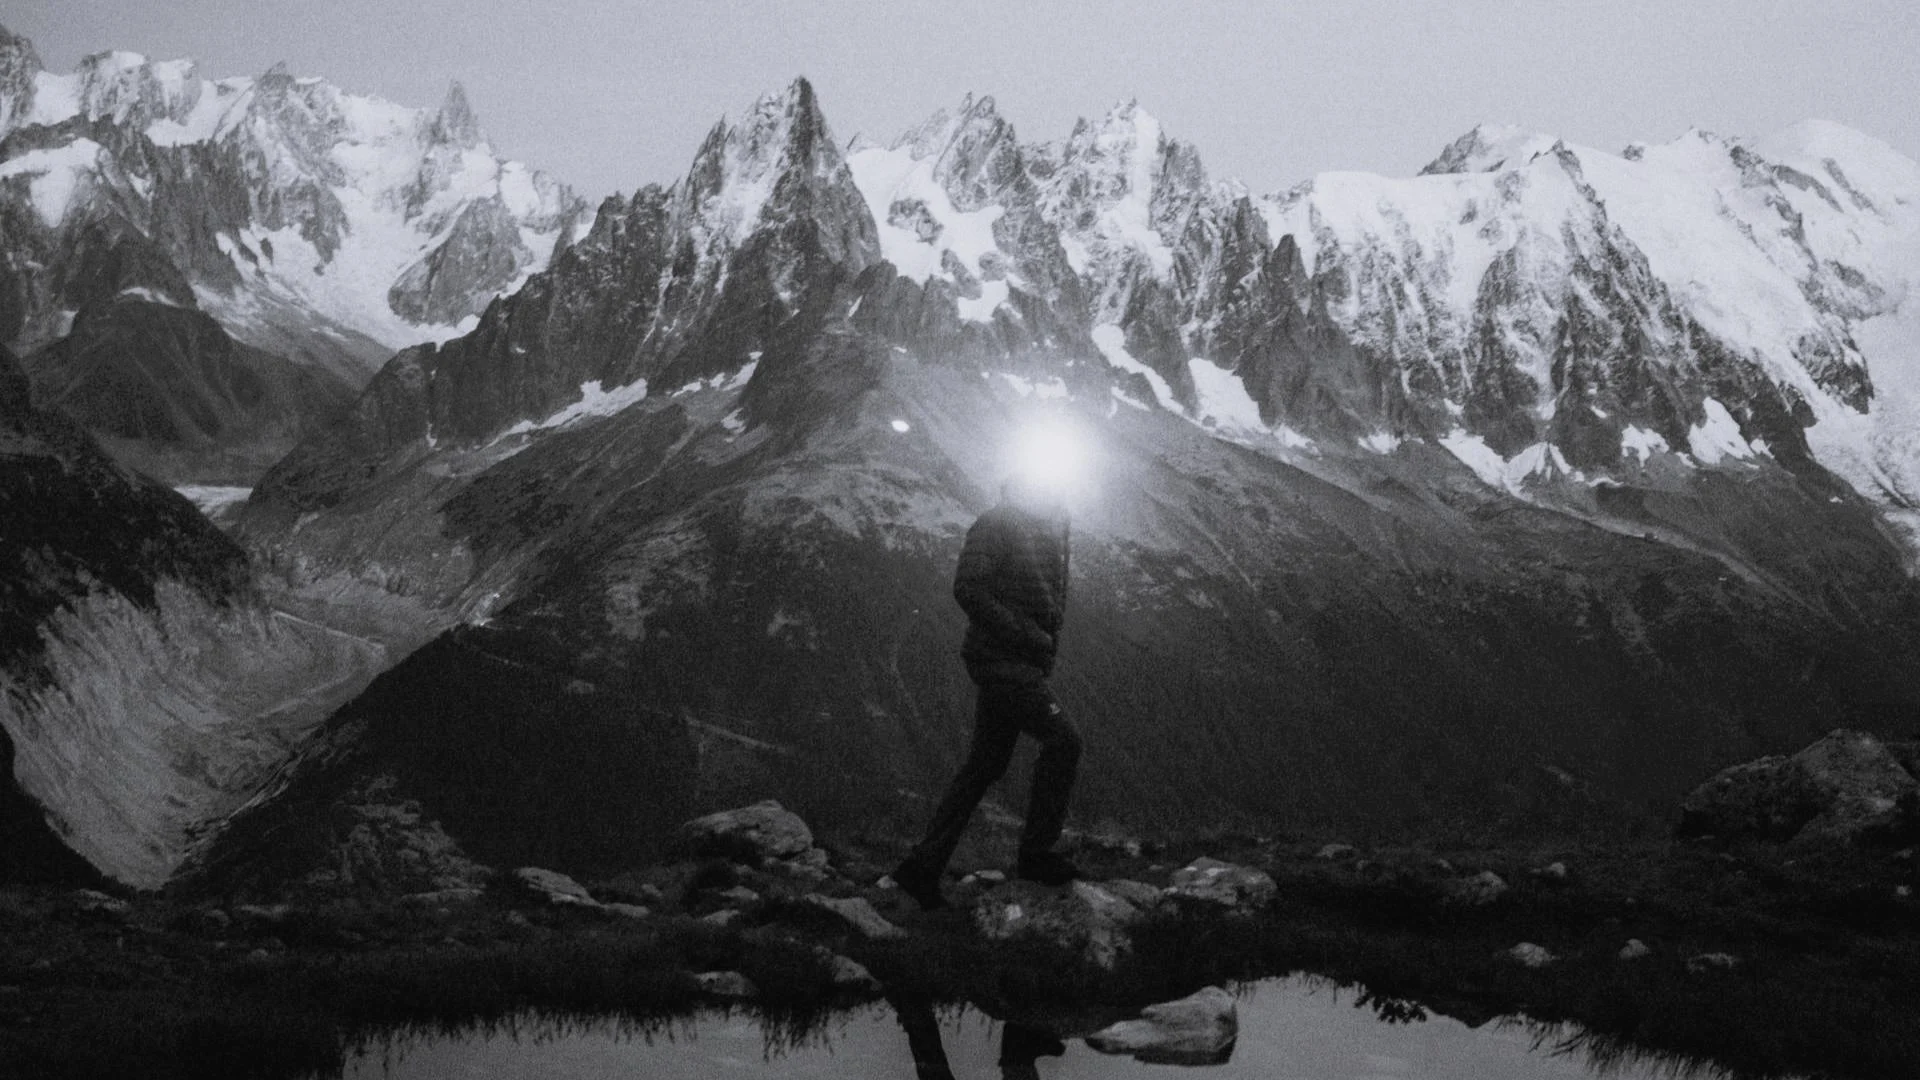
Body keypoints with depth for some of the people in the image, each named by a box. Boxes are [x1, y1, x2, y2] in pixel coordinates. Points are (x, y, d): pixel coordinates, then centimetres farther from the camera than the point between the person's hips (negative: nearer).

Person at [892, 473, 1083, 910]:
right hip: (1001, 658, -9)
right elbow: (968, 588, -20)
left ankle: (924, 866, 12)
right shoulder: (995, 525, -10)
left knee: (986, 763, 9)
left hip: (1021, 663, 9)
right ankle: (1036, 853, -2)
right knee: (1062, 740, -12)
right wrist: (1026, 636, -20)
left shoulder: (1045, 532, 18)